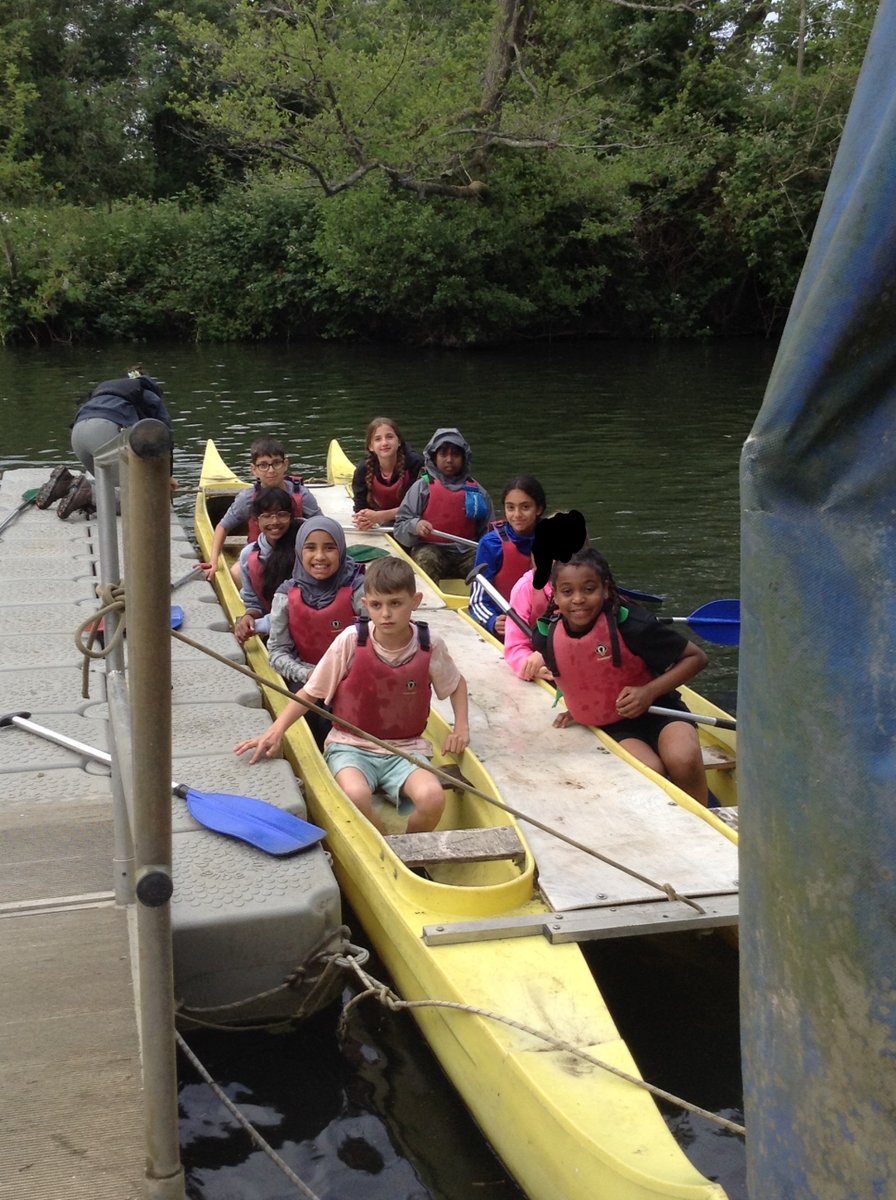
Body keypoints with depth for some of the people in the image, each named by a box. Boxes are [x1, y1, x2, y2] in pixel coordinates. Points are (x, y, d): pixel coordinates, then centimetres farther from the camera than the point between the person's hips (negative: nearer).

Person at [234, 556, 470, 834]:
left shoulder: (429, 645, -4)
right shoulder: (351, 640, -10)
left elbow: (457, 684, 17)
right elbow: (310, 693, -2)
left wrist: (461, 727, 2)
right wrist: (276, 730, -15)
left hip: (405, 750, 2)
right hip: (351, 746, -1)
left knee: (432, 798, -30)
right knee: (356, 795, -36)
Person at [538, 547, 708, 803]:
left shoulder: (631, 624, -21)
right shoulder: (548, 636, -9)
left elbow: (695, 657, -11)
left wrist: (650, 691, -21)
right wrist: (581, 708, 4)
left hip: (655, 710, -2)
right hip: (611, 726, 2)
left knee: (683, 761, -33)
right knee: (648, 771, -31)